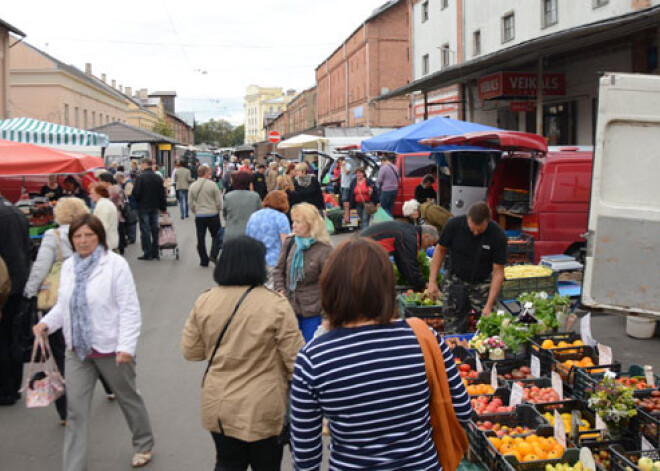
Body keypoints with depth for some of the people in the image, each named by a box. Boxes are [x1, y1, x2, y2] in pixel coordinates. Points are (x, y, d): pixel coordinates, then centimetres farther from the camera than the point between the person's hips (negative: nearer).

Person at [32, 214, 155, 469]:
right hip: (77, 349, 5)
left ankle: (144, 445, 40)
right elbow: (63, 305, 13)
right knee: (75, 409, 4)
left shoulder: (116, 264, -14)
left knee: (128, 397, 17)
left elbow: (130, 309, -16)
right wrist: (46, 323, -7)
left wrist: (126, 346, -24)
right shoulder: (68, 266, 4)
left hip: (111, 349, -4)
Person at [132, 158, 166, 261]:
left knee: (145, 230, -1)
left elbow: (136, 192, -13)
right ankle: (155, 253, 14)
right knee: (154, 230, 10)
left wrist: (137, 202, 6)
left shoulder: (140, 177, -13)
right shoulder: (158, 177, 5)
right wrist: (163, 207, 13)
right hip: (155, 207, 5)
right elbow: (162, 194, 7)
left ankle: (147, 253, -1)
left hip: (143, 207, -5)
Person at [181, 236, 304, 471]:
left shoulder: (204, 302, -6)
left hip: (218, 408, 3)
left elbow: (191, 351, 2)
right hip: (263, 411, -3)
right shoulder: (276, 306, -18)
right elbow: (295, 359, -14)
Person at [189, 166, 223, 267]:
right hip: (213, 214, -3)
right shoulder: (212, 185, -9)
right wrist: (219, 209, 14)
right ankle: (213, 255, -5)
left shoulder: (193, 186, 2)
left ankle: (204, 260, 13)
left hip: (199, 216, 3)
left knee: (201, 238, 10)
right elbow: (219, 202, -5)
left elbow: (191, 204, 7)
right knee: (216, 236, 11)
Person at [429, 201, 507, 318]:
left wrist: (489, 305, -20)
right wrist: (432, 281, -7)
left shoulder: (498, 236, -20)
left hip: (481, 284, -1)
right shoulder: (454, 225, -17)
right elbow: (440, 250, -1)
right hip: (454, 280, 1)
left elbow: (498, 272, -15)